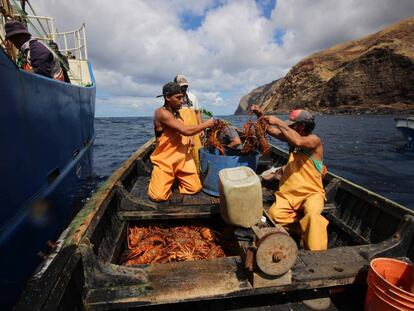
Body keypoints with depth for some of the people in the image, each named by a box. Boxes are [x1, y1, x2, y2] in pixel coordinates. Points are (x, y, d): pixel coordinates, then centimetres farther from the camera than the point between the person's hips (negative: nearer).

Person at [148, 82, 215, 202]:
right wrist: (206, 124, -12)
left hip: (182, 158, 7)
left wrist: (187, 141, 3)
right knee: (159, 196, -15)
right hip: (164, 161, -6)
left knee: (195, 188, -3)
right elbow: (186, 131, -25)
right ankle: (157, 178, 16)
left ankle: (175, 177, 23)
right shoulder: (161, 113, -17)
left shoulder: (177, 113, 9)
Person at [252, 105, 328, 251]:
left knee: (312, 215, -35)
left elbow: (298, 141, -34)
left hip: (311, 193, -5)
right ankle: (304, 220, 4)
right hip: (289, 192, 5)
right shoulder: (291, 137, 9)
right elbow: (270, 130, 13)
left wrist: (278, 122, -29)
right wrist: (260, 115, -3)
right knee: (273, 215, -20)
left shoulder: (314, 140, -10)